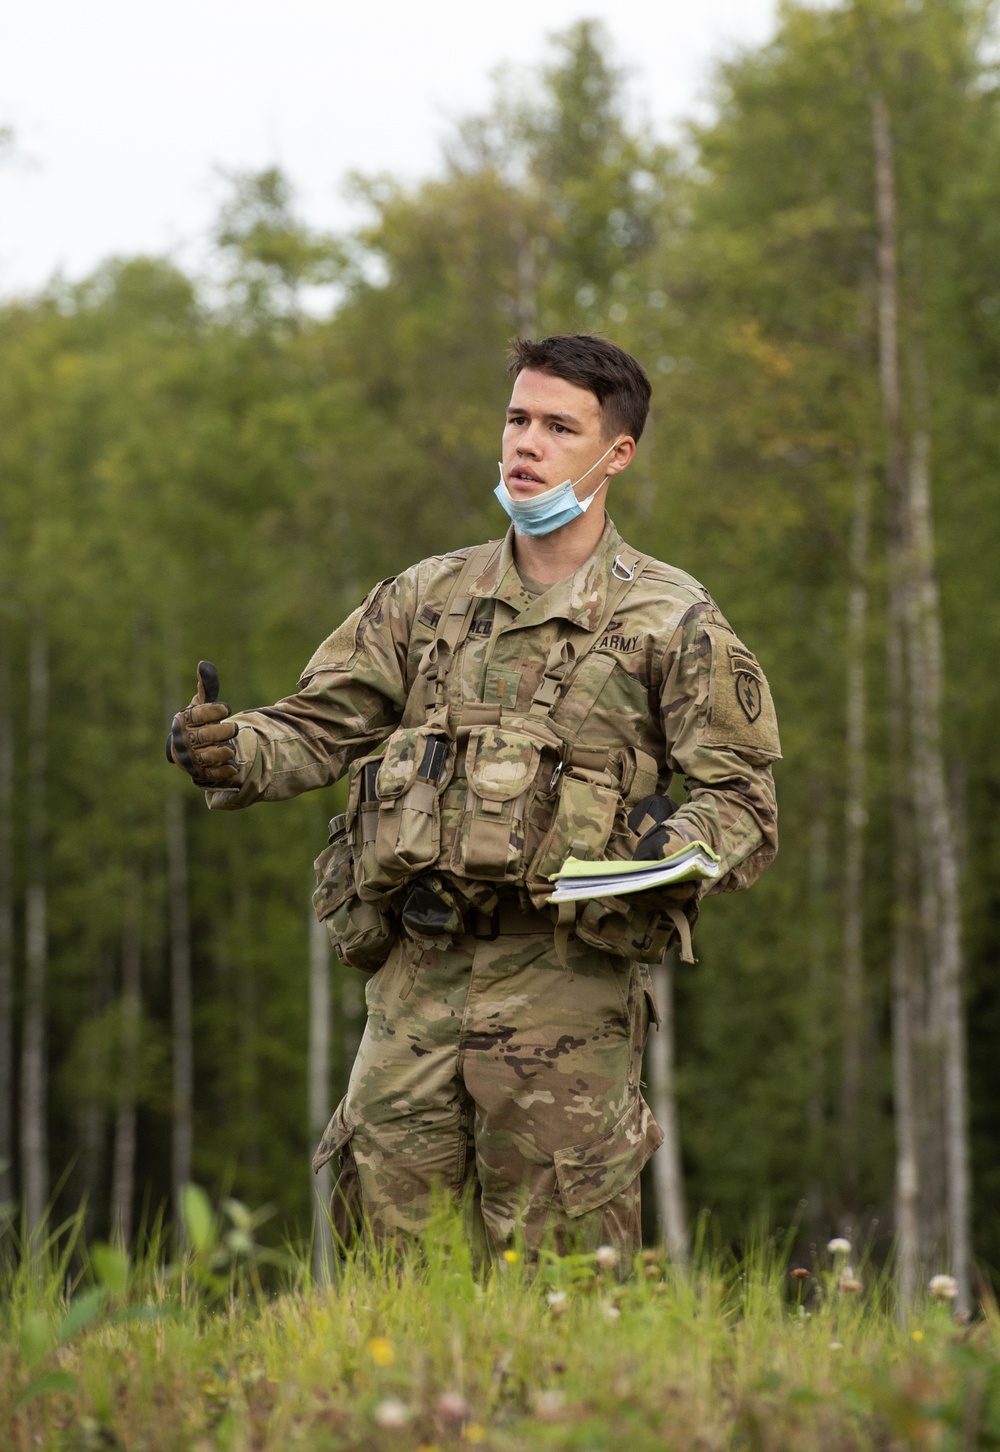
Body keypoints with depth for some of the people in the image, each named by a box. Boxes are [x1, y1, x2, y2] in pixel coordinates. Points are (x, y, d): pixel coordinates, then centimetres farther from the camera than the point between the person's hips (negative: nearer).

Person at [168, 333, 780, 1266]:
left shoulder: (674, 623, 4)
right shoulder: (426, 596, 15)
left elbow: (742, 803, 1)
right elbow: (320, 727, 11)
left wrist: (676, 843, -21)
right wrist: (229, 752, -10)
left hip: (563, 987, -3)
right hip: (415, 979, 4)